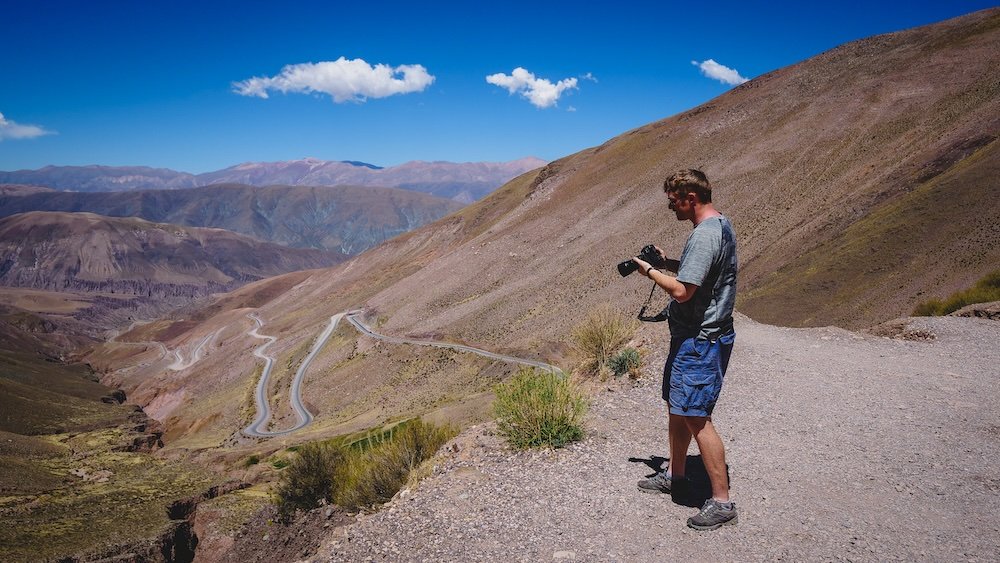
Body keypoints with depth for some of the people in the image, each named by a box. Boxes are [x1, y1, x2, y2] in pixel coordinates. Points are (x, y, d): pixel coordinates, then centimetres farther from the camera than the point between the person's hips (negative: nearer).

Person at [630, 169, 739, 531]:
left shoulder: (704, 235, -21)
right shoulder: (721, 225, 12)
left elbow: (682, 291, -25)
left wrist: (650, 271, -10)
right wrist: (668, 263, 10)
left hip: (700, 340, -11)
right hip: (696, 335, 11)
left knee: (696, 417, -7)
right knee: (677, 406, 20)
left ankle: (722, 501, 2)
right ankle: (675, 475, 35)